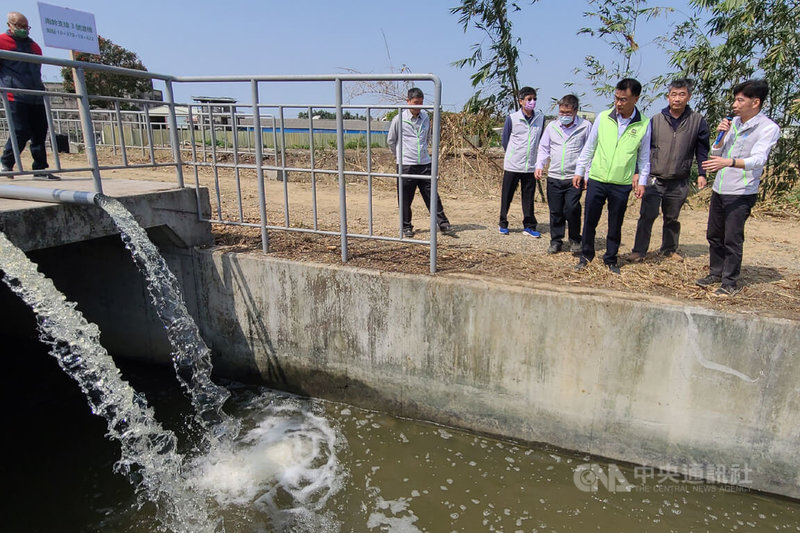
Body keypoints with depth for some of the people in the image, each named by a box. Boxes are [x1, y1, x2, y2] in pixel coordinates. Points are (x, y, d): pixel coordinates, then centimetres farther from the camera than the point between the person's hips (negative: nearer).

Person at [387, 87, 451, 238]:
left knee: (432, 195, 2)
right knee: (405, 199, 3)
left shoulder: (426, 118, 9)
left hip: (425, 164, 3)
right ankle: (406, 227, 16)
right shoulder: (399, 119, -4)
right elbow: (390, 140, 8)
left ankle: (443, 223, 6)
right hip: (406, 165, -3)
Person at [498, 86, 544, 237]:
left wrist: (533, 155, 13)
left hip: (530, 166, 2)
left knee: (529, 198, 6)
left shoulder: (540, 118, 4)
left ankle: (529, 226, 16)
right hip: (512, 166, -2)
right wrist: (512, 155, 11)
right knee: (506, 196, 7)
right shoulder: (512, 118, -4)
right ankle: (503, 224, 21)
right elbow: (505, 140, 6)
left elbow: (540, 140, 16)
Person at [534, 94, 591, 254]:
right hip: (554, 177, 3)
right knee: (555, 211, 6)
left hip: (574, 177, -3)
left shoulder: (586, 126, -1)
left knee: (571, 209, -11)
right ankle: (556, 240, 21)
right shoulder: (552, 126, 7)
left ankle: (575, 239, 11)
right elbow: (543, 148, 16)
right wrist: (539, 165, 0)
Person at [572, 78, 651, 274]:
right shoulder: (603, 117, -2)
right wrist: (579, 171, 7)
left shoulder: (644, 124, -2)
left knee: (615, 225, 9)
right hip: (596, 180, 0)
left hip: (622, 184, 0)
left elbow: (644, 156, 7)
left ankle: (611, 259, 25)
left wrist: (642, 181, 5)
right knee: (590, 221, 5)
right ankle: (586, 255, 22)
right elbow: (589, 147, 7)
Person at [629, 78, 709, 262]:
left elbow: (702, 150, 6)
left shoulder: (697, 121, 1)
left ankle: (669, 249, 29)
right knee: (647, 216, -5)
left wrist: (701, 173, -1)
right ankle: (639, 251, 4)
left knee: (672, 218, 13)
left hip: (679, 182, 1)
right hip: (654, 179, -1)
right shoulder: (656, 120, 1)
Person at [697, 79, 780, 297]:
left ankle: (730, 282, 7)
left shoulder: (768, 128, -10)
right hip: (719, 189, 7)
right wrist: (721, 135, -4)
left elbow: (758, 160, -25)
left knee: (732, 239, -5)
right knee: (713, 235, 14)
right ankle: (716, 273, 29)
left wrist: (729, 162, -43)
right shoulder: (734, 122, 9)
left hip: (741, 193, -7)